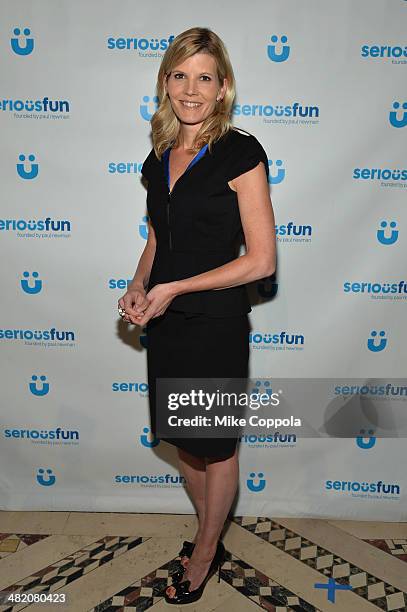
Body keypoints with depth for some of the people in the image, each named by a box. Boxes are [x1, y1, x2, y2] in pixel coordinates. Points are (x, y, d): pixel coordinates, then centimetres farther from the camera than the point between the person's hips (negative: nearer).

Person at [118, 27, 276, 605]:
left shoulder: (241, 154, -12)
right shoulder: (160, 158, 8)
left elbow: (261, 260, -15)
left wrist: (174, 289, -17)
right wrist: (138, 286, -2)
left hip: (215, 324, -6)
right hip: (165, 321, 7)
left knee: (215, 445, 12)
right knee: (182, 438, 19)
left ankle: (205, 553, 36)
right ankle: (210, 535, 43)